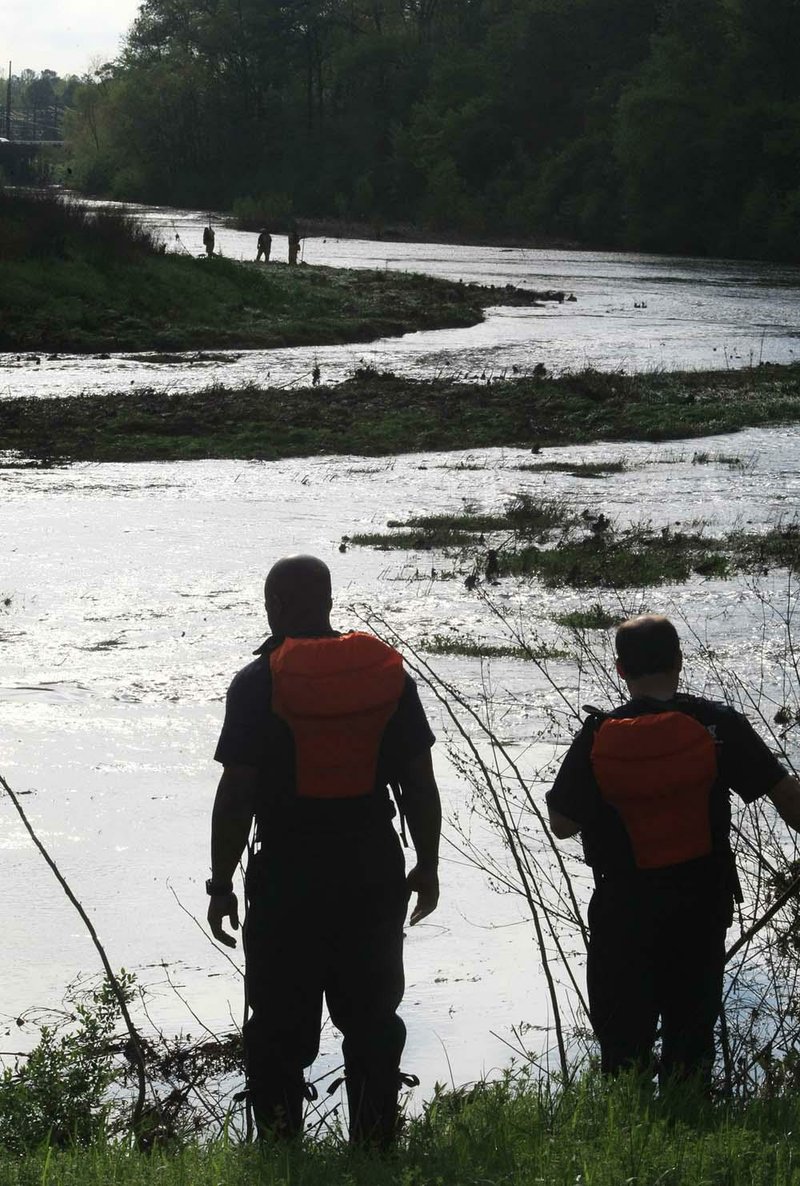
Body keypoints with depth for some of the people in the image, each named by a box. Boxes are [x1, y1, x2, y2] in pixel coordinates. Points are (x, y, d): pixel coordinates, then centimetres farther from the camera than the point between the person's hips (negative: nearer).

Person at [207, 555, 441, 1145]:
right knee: (372, 1017, 13)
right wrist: (428, 865, 13)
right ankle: (376, 1146, 16)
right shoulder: (388, 674, 2)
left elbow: (236, 796, -10)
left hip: (287, 875, -3)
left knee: (279, 1026, 6)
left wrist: (221, 884, -3)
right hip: (375, 874, 3)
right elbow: (420, 785, 4)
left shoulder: (258, 683, -8)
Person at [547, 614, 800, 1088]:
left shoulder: (599, 737, -11)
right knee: (692, 1029, 16)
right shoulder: (716, 724, -11)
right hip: (702, 904, 1)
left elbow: (562, 824, -6)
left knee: (623, 1034, 12)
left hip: (624, 909, -1)